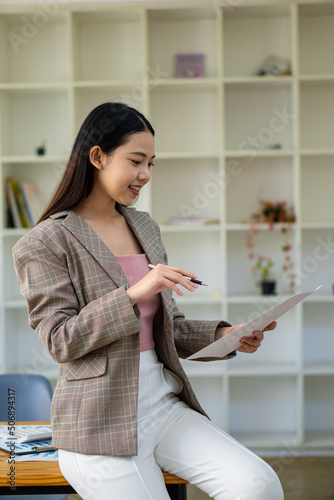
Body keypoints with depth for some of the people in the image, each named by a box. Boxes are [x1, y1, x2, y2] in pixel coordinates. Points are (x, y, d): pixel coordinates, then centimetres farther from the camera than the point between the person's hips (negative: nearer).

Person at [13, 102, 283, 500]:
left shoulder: (144, 227, 15)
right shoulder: (46, 242, -5)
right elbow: (60, 341, -14)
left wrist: (223, 335, 0)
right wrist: (133, 293, -24)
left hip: (164, 404, 6)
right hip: (101, 420, -6)